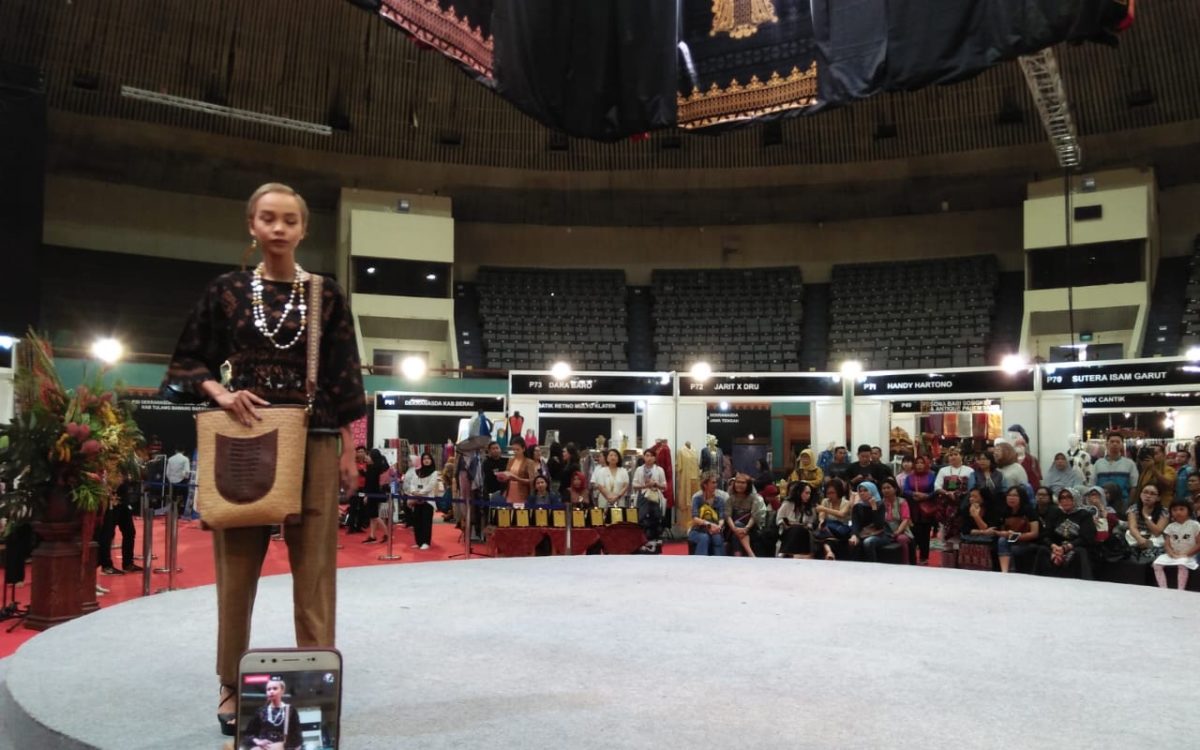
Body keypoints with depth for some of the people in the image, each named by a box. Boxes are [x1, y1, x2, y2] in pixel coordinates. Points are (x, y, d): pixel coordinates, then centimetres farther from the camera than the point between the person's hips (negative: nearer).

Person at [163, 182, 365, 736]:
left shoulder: (326, 295, 3)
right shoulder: (227, 291, 5)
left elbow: (343, 380, 3)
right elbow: (186, 365, 9)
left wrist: (348, 451, 0)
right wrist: (220, 392, -11)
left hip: (313, 444, -1)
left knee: (314, 567, 2)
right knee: (237, 566, 7)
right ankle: (232, 687, 21)